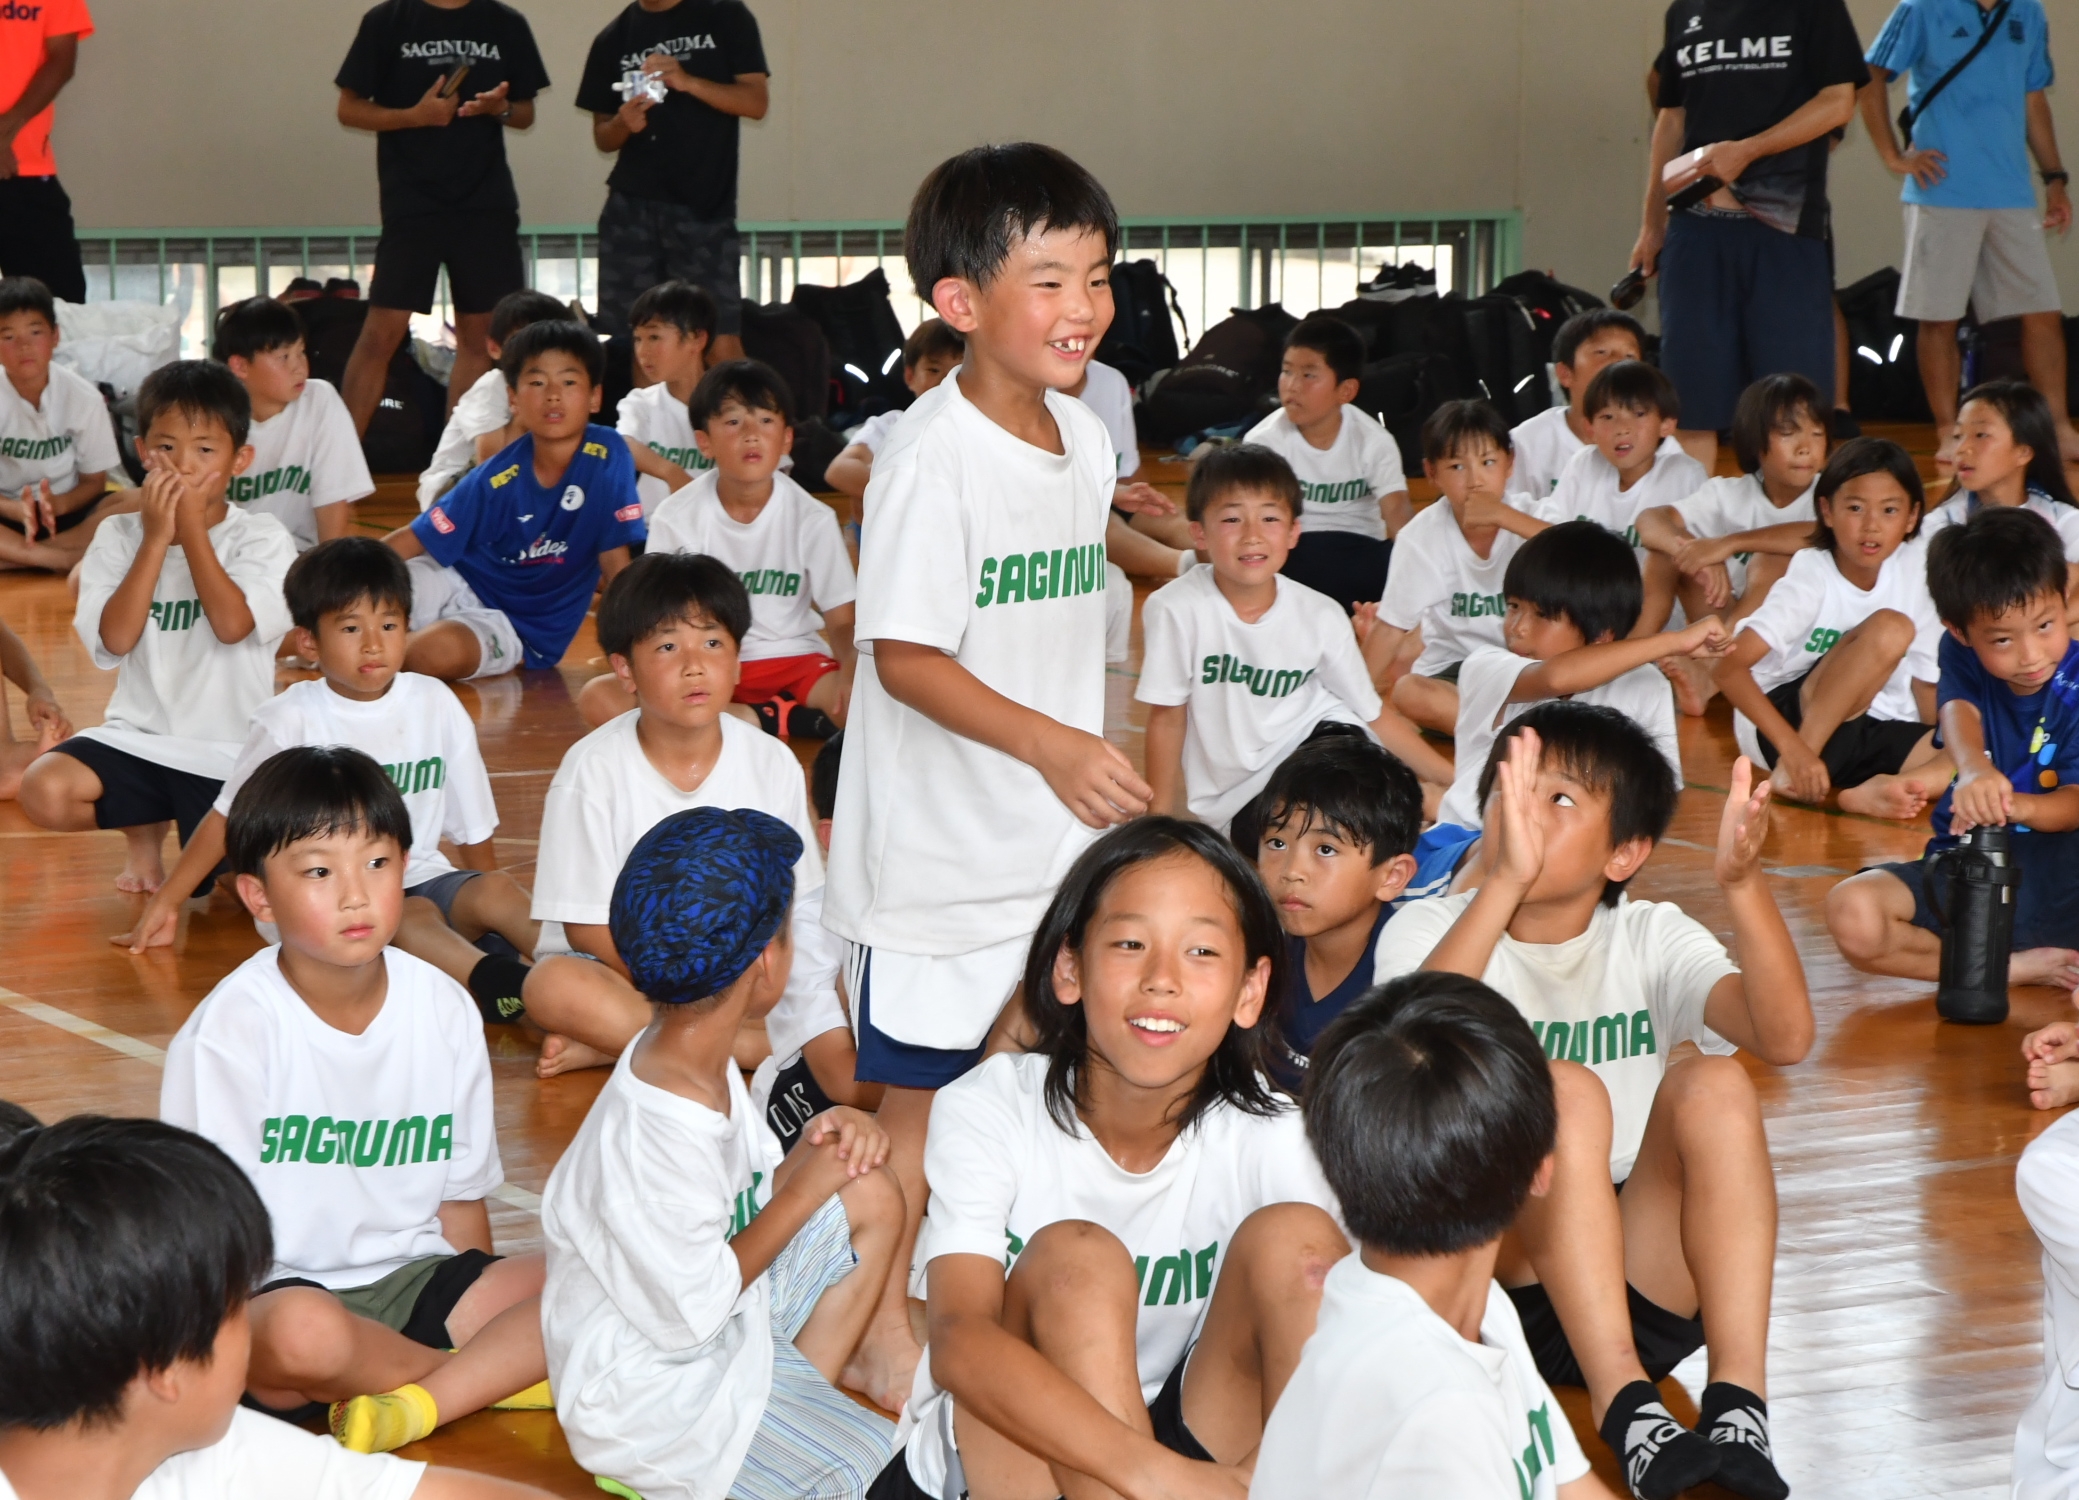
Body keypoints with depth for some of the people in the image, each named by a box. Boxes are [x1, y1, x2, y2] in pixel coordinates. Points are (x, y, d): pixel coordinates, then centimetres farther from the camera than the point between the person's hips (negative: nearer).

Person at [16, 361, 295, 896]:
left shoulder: (263, 540, -4)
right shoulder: (118, 537, 2)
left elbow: (231, 625, -21)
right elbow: (116, 638, -12)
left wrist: (192, 527, -17)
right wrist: (156, 537, -15)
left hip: (229, 753, -2)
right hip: (138, 737, 2)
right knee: (43, 791, -25)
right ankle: (145, 830, 9)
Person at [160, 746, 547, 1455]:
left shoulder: (443, 1009, 3)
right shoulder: (232, 1029, -12)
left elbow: (460, 1198, 9)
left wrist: (486, 1312, 1)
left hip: (412, 1279, 5)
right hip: (276, 1287, -5)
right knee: (304, 1332, -41)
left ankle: (414, 1408, -25)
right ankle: (499, 1371, -12)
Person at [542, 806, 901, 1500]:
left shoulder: (704, 1064, -3)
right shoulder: (652, 1137, -32)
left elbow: (750, 1196, 9)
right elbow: (691, 1315, -24)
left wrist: (816, 1145, -11)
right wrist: (802, 1192, -16)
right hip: (655, 1386, -10)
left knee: (871, 1197, 11)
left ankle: (804, 1410, 10)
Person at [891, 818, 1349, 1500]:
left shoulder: (1269, 1136, -10)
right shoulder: (989, 1110, -16)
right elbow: (959, 1342, -31)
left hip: (1194, 1441, 3)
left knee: (1292, 1237, -20)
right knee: (1075, 1258, -29)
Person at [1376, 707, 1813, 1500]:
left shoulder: (1653, 941, 3)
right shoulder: (1428, 928, -2)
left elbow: (1785, 1037, -17)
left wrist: (1743, 883, -34)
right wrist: (1506, 879, -39)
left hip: (1644, 1293, 2)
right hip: (1479, 1281, -2)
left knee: (1712, 1082, -22)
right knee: (1566, 1090, -27)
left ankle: (1739, 1402, -30)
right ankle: (1626, 1409, -36)